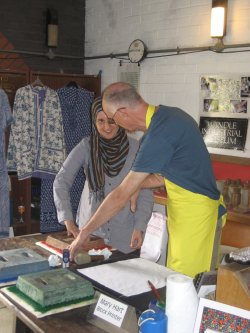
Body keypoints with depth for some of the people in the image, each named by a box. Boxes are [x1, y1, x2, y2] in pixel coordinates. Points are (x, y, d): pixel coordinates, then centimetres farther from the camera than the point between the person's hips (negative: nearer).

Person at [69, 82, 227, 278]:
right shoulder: (169, 114, 4)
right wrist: (134, 185, 2)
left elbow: (121, 197, -21)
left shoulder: (159, 135, -25)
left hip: (195, 216, -9)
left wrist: (84, 233, -12)